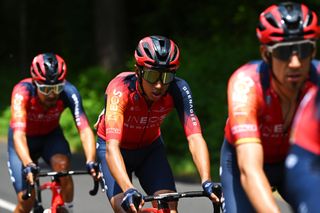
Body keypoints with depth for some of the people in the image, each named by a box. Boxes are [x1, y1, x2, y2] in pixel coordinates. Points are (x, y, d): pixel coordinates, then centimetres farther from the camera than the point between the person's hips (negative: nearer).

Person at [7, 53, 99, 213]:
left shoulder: (69, 92, -30)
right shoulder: (23, 91, -35)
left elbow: (84, 129, -39)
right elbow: (19, 135, -46)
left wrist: (91, 162, -56)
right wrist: (29, 166, -62)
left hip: (51, 135, 1)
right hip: (26, 138, -1)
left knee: (62, 165, -32)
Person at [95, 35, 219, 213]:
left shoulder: (178, 90, -29)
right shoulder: (121, 89, -37)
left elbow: (195, 138, -36)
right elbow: (112, 147, -47)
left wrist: (206, 182, -53)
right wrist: (128, 190, -62)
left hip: (150, 148, 2)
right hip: (116, 146, -2)